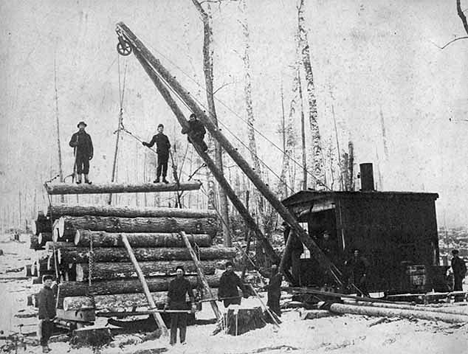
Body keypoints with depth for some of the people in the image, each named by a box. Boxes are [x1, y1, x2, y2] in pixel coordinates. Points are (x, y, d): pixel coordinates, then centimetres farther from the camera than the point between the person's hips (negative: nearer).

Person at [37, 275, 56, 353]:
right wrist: (46, 316, -22)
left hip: (51, 316, 8)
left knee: (50, 331, 13)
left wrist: (54, 313, 18)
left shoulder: (51, 291, 13)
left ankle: (46, 344, 24)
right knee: (45, 332, -3)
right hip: (44, 316, -8)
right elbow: (42, 305, -19)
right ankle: (44, 347, 6)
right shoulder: (42, 292, -14)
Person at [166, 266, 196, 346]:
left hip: (183, 304, -1)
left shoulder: (186, 282, 3)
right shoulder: (172, 282, 8)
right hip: (173, 304, 1)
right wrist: (167, 304, 11)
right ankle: (172, 340, 3)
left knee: (182, 323, 0)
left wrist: (193, 304, -8)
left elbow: (190, 294, 0)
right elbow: (169, 294, 14)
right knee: (173, 323, -1)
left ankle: (182, 340, 7)